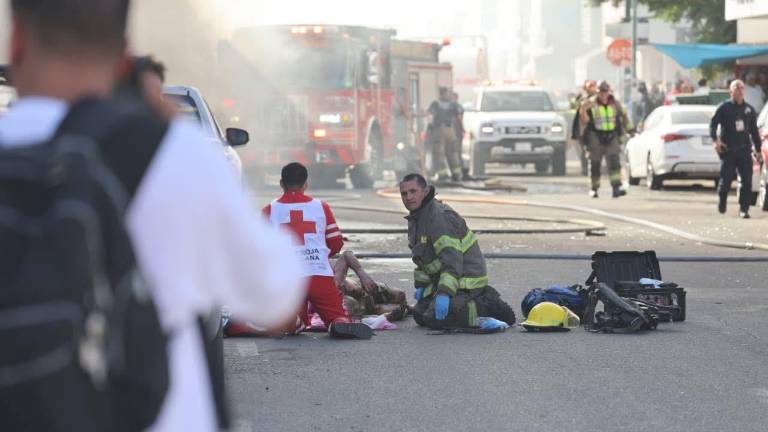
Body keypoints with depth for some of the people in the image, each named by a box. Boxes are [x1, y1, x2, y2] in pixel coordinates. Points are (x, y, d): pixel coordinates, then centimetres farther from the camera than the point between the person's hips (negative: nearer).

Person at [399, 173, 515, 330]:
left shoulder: (440, 217, -21)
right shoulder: (415, 218, 12)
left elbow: (452, 257, -29)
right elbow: (423, 258, 23)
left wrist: (444, 293, -36)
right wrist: (421, 284, 13)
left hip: (466, 279, -10)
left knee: (435, 319, -22)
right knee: (419, 315, 11)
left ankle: (489, 307, -9)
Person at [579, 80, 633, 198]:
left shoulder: (615, 104, 6)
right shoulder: (591, 104, -4)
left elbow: (624, 116, 20)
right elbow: (584, 121, -11)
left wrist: (630, 130, 22)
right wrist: (583, 109, -28)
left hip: (611, 138, 2)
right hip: (596, 138, -2)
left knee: (614, 162, -12)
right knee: (595, 165, 6)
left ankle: (617, 188, -20)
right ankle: (593, 188, 20)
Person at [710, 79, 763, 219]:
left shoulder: (749, 109, 12)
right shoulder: (724, 107, 0)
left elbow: (754, 131, 18)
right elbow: (713, 123, -5)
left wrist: (758, 149, 15)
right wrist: (715, 139, -21)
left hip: (744, 150, 3)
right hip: (728, 150, -3)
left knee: (747, 181, -7)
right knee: (726, 179, -2)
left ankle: (744, 209, -2)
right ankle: (721, 200, 26)